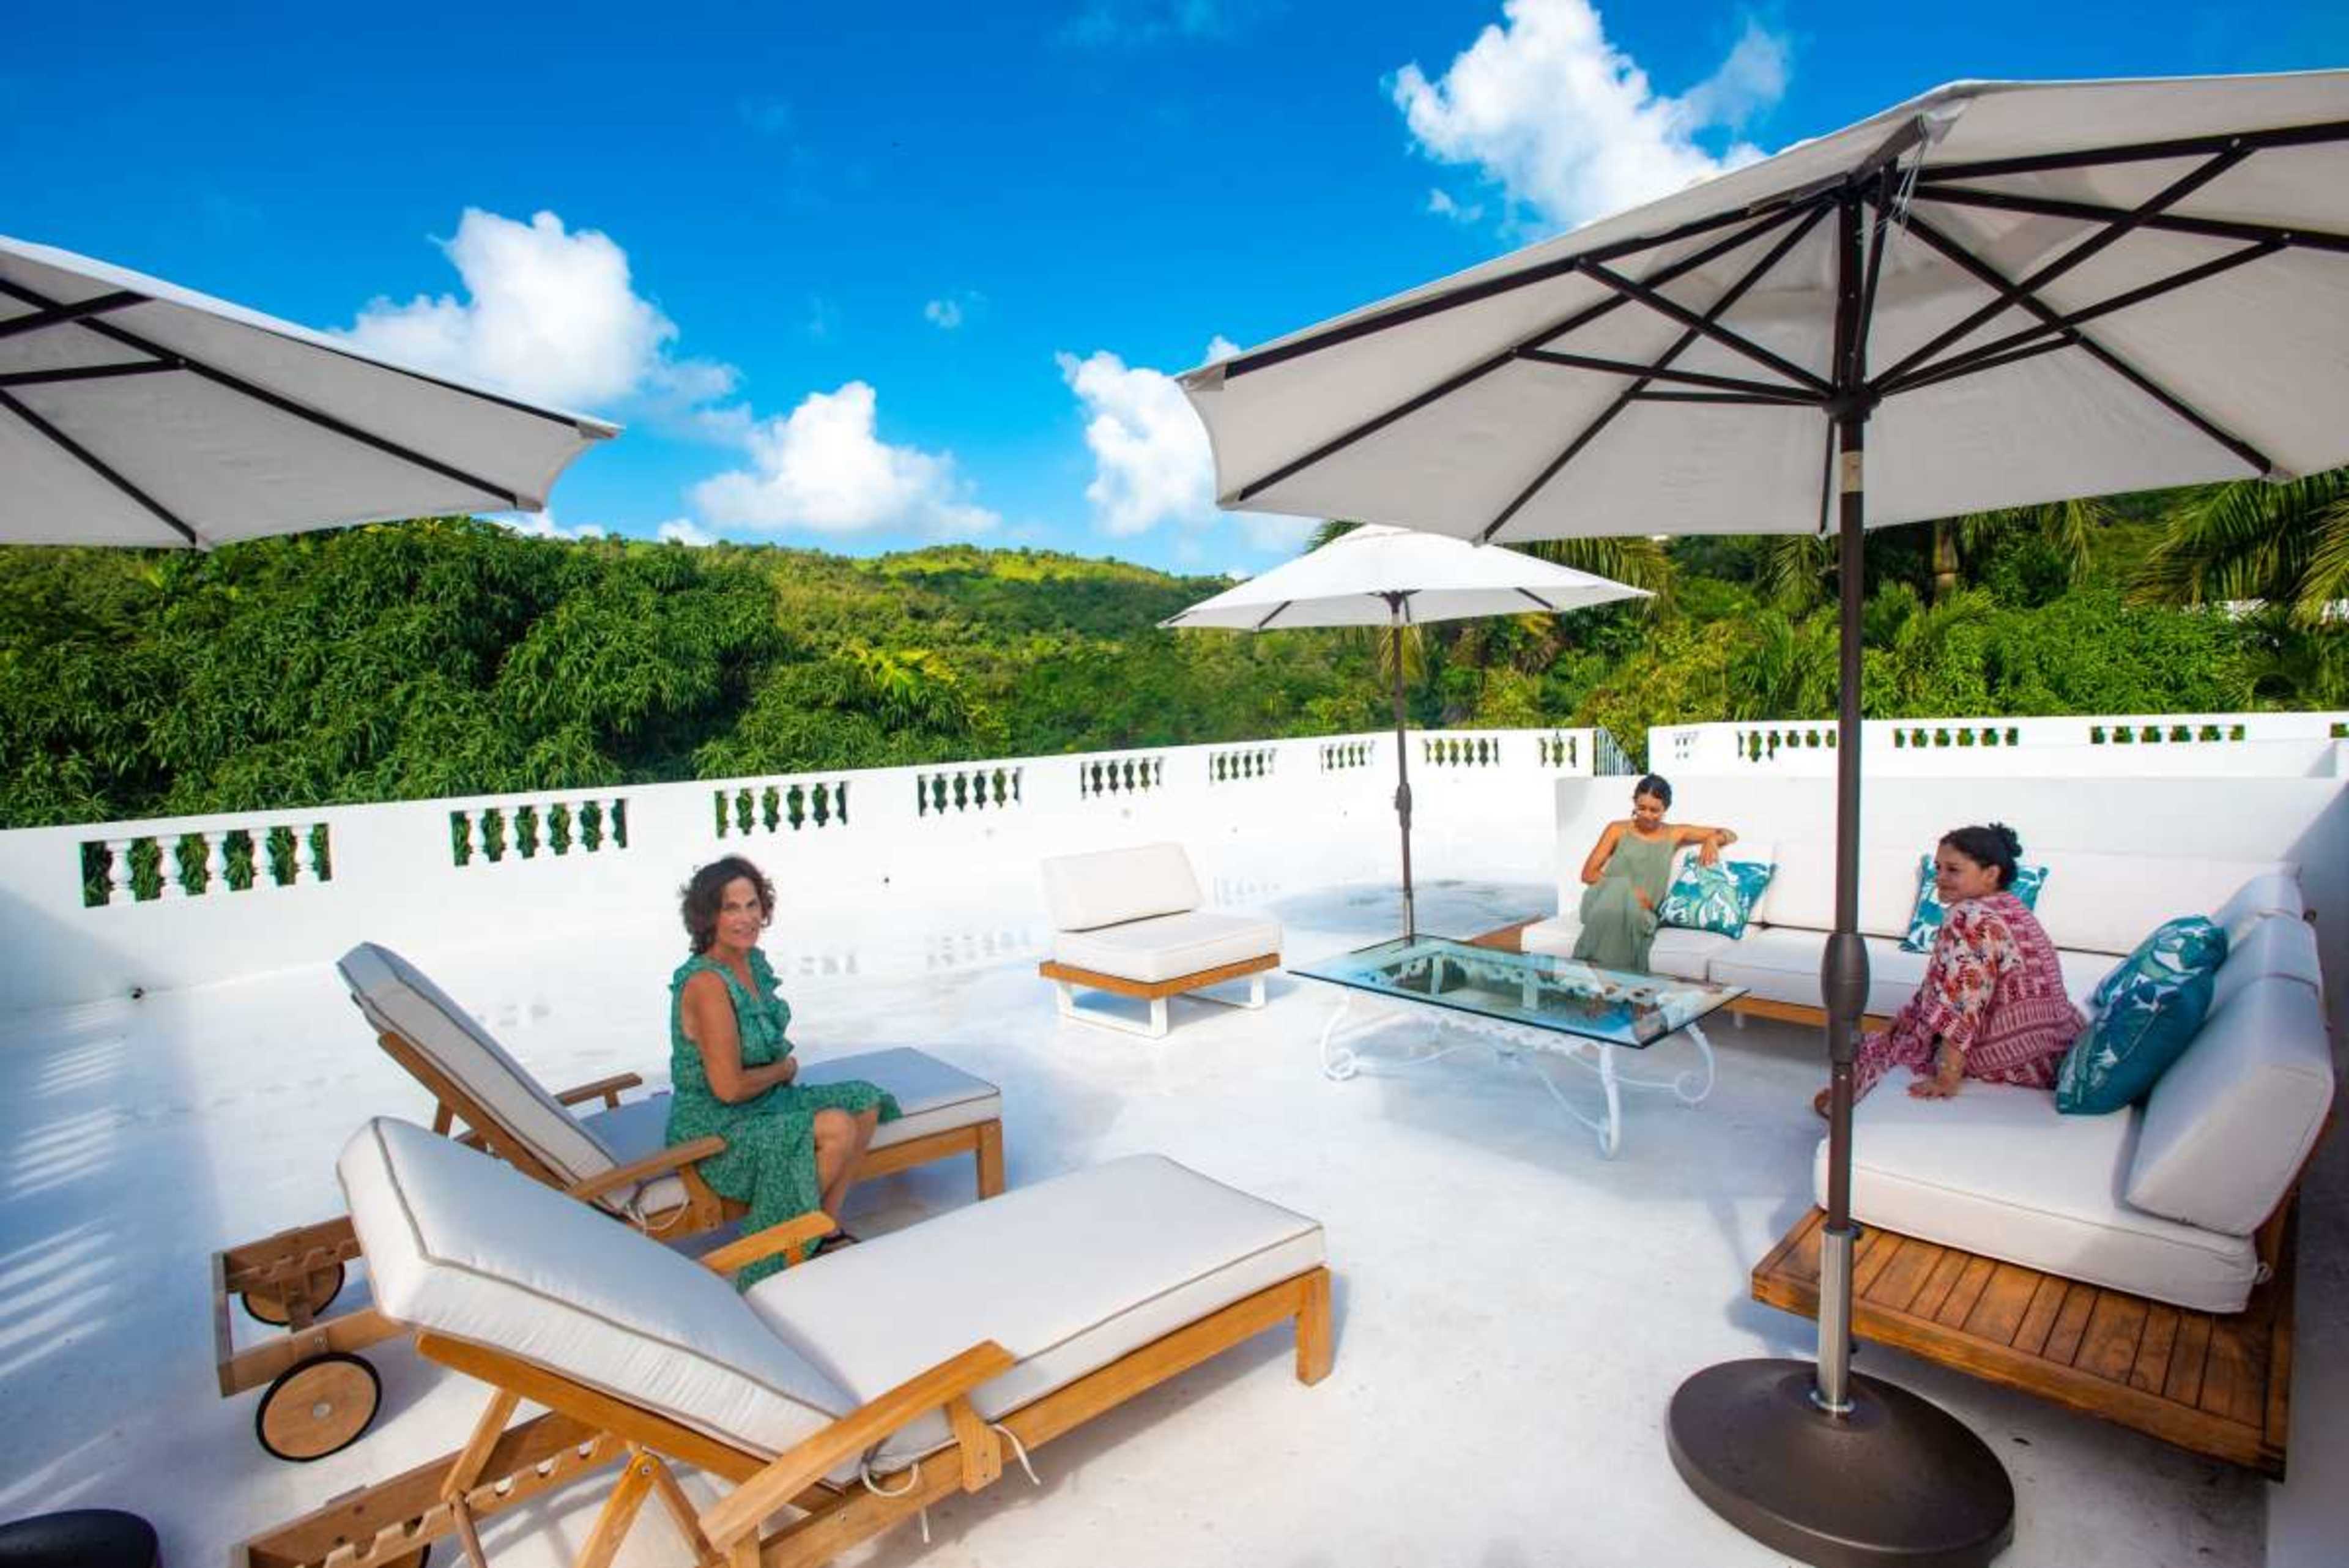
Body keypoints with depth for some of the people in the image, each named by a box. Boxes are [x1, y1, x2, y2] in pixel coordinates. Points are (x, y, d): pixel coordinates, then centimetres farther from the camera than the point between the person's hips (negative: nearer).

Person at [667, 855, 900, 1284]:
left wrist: (783, 1064, 0)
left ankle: (828, 1228, 7)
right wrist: (784, 1069, -9)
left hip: (765, 1100, 9)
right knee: (837, 1129, -24)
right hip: (716, 1131, -9)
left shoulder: (753, 960, 1)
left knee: (866, 1102, -2)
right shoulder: (707, 984, -27)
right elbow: (729, 1088, -26)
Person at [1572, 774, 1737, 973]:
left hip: (1640, 910, 0)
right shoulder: (1618, 830, 14)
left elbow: (1730, 835, 26)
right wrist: (1627, 890, -8)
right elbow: (1588, 873, 7)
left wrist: (1712, 840, 1)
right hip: (1606, 900, 0)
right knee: (1620, 887, -36)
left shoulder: (1674, 834, 18)